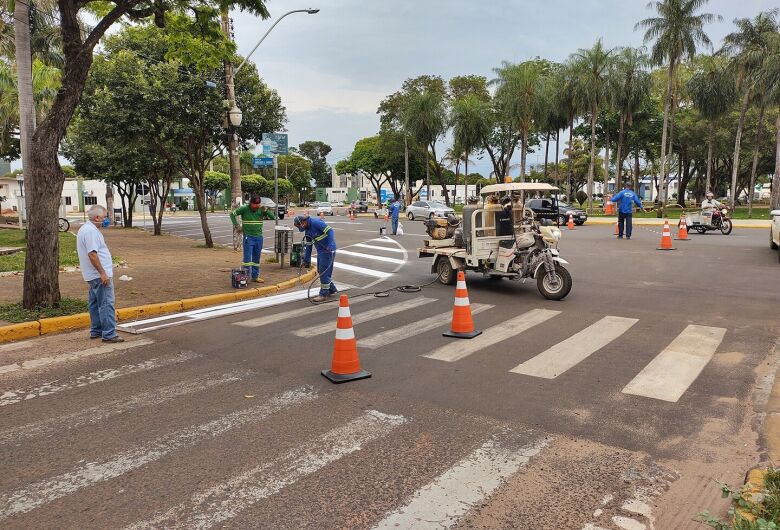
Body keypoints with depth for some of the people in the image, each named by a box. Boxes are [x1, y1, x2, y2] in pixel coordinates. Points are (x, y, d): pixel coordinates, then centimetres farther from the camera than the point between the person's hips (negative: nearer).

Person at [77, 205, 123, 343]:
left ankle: (95, 331, 24)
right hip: (100, 275, -11)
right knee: (106, 304, -10)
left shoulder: (85, 228, 16)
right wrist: (103, 273, -24)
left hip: (94, 275, 11)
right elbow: (92, 254, -26)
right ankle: (109, 334, -10)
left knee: (95, 303, 16)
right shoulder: (91, 231, -19)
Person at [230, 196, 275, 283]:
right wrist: (237, 226, -8)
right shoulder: (244, 208, -6)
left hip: (259, 237, 3)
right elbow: (232, 214, -1)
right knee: (247, 258, -5)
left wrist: (266, 210, -18)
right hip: (248, 237, -3)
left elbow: (273, 217, -3)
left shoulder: (261, 209, 1)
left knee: (256, 258, 10)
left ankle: (255, 276, 19)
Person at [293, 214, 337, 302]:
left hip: (328, 250, -9)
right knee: (320, 271, 13)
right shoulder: (307, 230, 11)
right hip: (320, 251, 9)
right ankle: (332, 290, 26)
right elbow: (308, 245, 18)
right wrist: (306, 259, 20)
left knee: (324, 272, -5)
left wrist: (330, 246, -30)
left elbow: (329, 231, -23)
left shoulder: (316, 222, -17)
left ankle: (324, 294, 4)